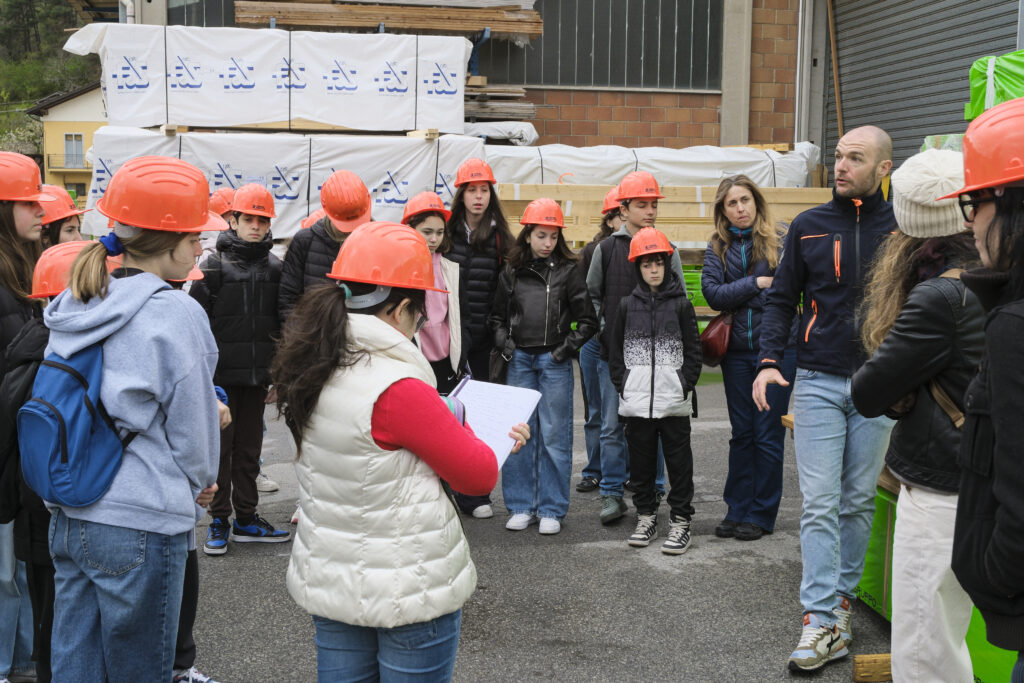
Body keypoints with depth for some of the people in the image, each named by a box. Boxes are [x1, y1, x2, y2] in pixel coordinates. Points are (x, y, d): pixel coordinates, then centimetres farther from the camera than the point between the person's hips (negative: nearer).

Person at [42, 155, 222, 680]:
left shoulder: (72, 307, 6)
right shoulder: (176, 314, -15)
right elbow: (192, 420, -10)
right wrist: (202, 482, 10)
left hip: (68, 516, 7)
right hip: (141, 525, -7)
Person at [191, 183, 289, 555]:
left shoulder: (275, 269, 8)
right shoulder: (214, 266, -4)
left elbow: (282, 325, 13)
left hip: (257, 376, 4)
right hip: (220, 376, -3)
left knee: (249, 448, 11)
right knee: (220, 447, 4)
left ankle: (246, 518, 21)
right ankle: (219, 520, 15)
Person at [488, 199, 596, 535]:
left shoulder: (568, 272, 1)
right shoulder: (512, 273, 8)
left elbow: (588, 320, 4)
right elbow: (497, 316, 19)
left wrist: (568, 346, -7)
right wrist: (503, 342, 3)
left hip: (554, 360, -2)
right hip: (520, 359, 2)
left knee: (554, 435, 1)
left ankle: (551, 509, 10)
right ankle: (522, 506, 15)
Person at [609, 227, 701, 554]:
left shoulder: (681, 304, 3)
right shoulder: (627, 305, 7)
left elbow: (693, 350, 4)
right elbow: (615, 350, 11)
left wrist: (685, 385, -4)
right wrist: (622, 384, 3)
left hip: (674, 401, -2)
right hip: (636, 401, 2)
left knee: (679, 460, 0)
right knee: (641, 460, 10)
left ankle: (681, 521, 9)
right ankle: (646, 516, 22)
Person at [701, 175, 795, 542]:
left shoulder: (780, 239, -3)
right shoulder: (718, 246, 7)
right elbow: (712, 293, -5)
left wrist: (737, 297, -16)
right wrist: (757, 283, -11)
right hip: (736, 350, 3)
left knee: (768, 434, 2)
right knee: (742, 433, 11)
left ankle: (762, 515, 13)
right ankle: (737, 510, 20)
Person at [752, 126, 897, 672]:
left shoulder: (902, 230, 3)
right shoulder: (808, 226, 5)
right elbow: (781, 299, 8)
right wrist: (768, 361, -6)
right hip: (818, 381, 0)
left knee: (859, 501, 11)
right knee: (820, 504, -5)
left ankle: (842, 594, 26)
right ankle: (824, 621, -4)